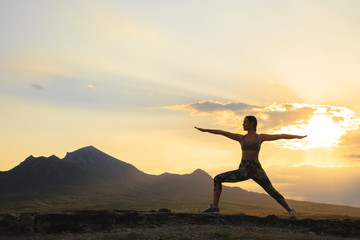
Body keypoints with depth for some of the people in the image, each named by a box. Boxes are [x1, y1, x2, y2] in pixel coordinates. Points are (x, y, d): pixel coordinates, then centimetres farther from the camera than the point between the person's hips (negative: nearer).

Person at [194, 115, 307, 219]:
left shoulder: (261, 137, 8)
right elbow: (222, 132, 10)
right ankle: (214, 207, -12)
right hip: (243, 170, 3)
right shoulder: (241, 138, 13)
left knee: (272, 192, -8)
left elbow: (281, 136, 5)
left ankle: (291, 211, 13)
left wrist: (297, 136, 0)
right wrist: (205, 130, 9)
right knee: (217, 179, -9)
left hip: (256, 170, -3)